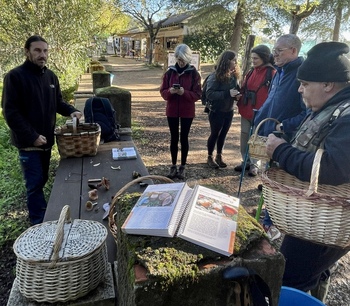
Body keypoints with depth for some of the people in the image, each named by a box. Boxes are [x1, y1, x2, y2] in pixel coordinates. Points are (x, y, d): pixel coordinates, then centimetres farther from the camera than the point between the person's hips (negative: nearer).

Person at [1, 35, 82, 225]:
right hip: (28, 142, -7)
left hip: (46, 139, 7)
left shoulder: (50, 76, 7)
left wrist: (71, 111, -4)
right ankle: (40, 225, 11)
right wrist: (32, 136, -22)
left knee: (41, 180, 18)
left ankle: (38, 216, 36)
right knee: (35, 183, -1)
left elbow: (57, 102, 18)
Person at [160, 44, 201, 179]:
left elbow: (197, 94, -7)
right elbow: (163, 92, 1)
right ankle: (173, 165, 23)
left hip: (187, 112, -1)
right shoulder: (170, 72, 1)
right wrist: (170, 91, -21)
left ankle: (182, 166, 19)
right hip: (172, 111, 2)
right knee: (174, 138, 9)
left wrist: (184, 92, -23)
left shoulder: (194, 73, -4)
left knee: (184, 138, 6)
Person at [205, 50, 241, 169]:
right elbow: (209, 94, -24)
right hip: (217, 111, -6)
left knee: (223, 134, 14)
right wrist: (227, 93, -30)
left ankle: (219, 156, 29)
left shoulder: (233, 76, 5)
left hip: (229, 111, 6)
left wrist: (237, 95, -8)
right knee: (214, 134, 6)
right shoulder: (215, 76, -16)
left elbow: (236, 89, 16)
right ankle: (210, 157, 22)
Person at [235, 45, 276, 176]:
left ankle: (254, 165, 18)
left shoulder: (272, 73, -10)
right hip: (246, 111, 6)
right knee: (245, 137, 13)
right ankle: (246, 162, 27)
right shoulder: (251, 71, 11)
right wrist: (240, 104, 0)